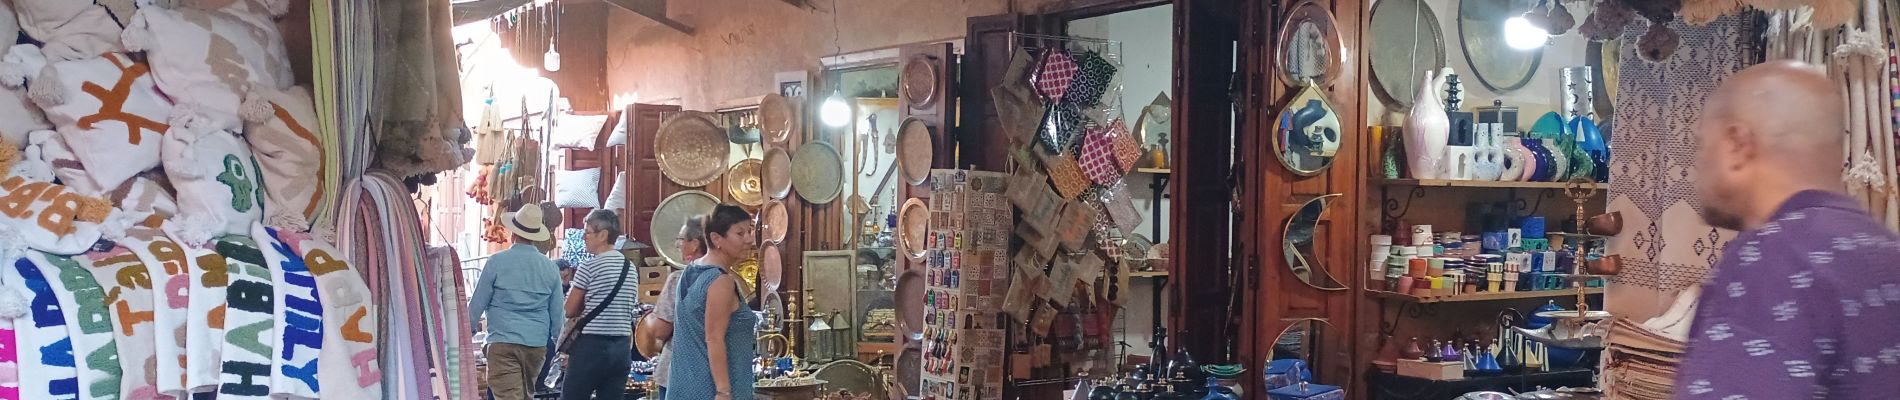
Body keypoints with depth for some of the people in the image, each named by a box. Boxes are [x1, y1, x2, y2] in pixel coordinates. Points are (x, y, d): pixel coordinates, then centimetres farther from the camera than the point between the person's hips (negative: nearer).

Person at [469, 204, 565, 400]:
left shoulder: (497, 262, -4)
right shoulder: (549, 267, 6)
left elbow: (477, 304, 1)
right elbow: (557, 313, 10)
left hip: (503, 343, -4)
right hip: (537, 344, 4)